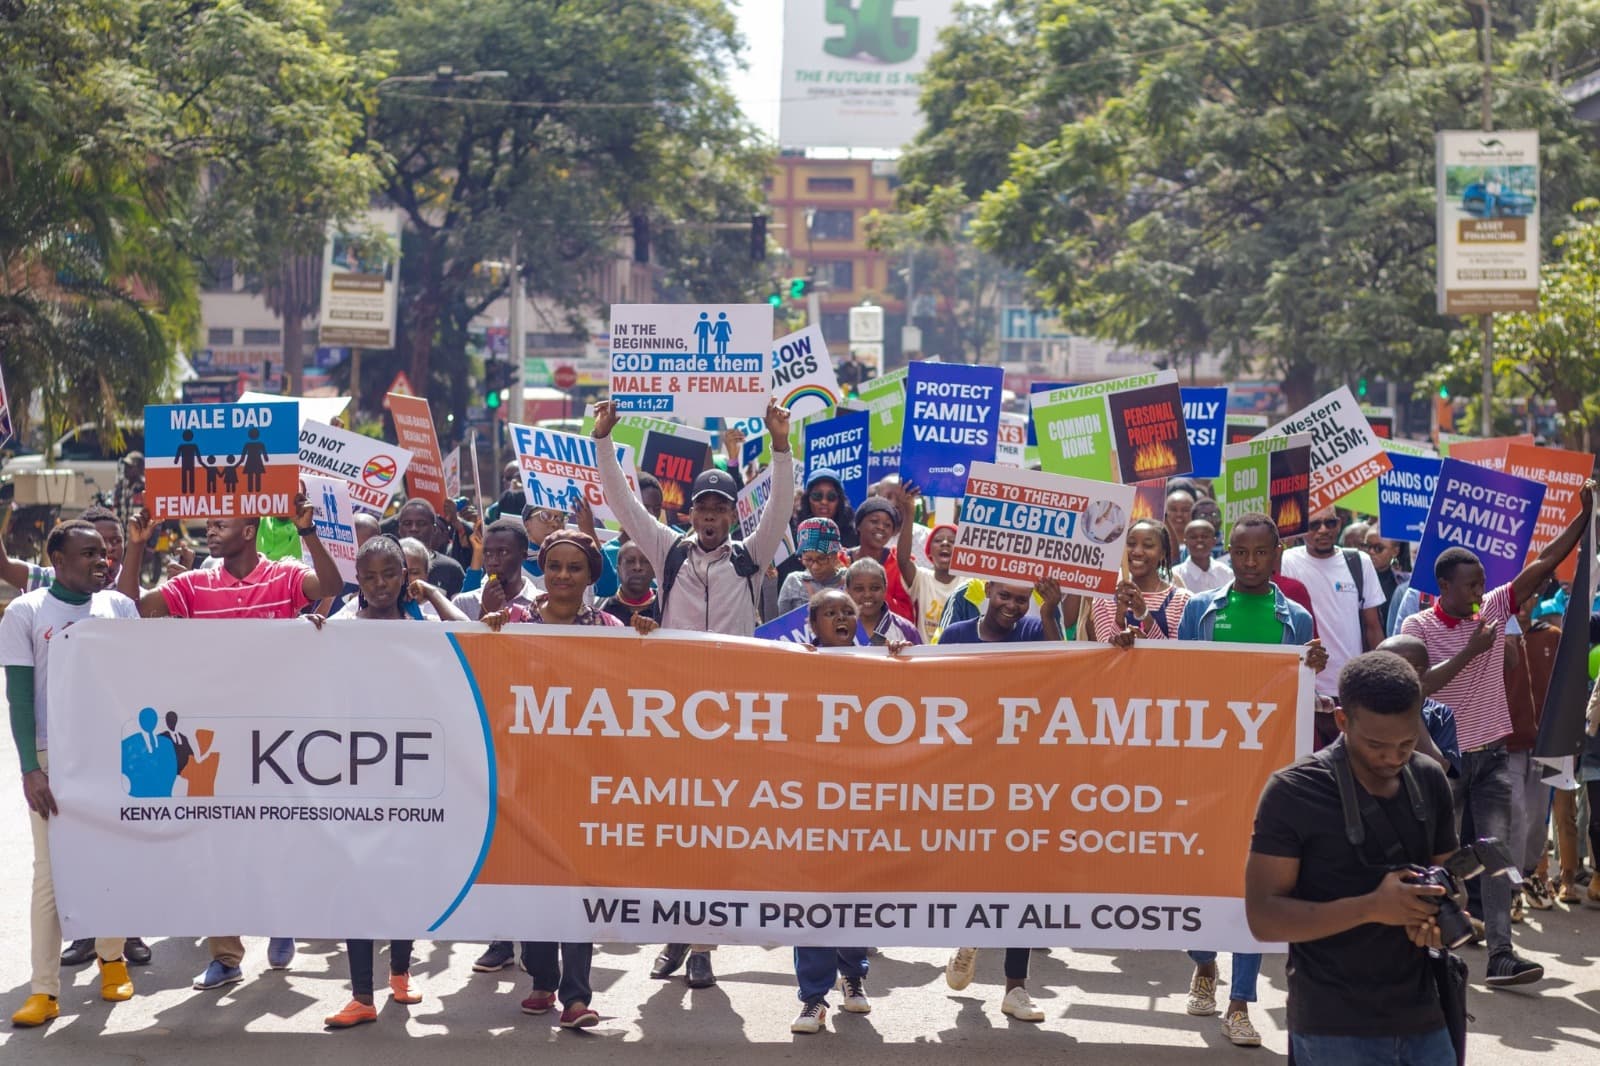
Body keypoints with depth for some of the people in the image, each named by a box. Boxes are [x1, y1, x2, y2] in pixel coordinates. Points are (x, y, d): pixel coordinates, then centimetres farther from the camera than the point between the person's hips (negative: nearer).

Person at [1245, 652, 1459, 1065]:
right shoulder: (1293, 792, -11)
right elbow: (1263, 916, -13)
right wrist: (1371, 908, -24)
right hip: (1334, 1029, -4)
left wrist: (1441, 915, -9)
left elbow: (1448, 877, 15)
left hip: (1423, 1019, 5)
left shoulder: (1430, 781, 4)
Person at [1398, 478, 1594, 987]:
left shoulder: (1494, 609, 2)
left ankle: (1501, 954, -11)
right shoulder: (1418, 626, -8)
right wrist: (1470, 651, -21)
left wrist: (1585, 514, -11)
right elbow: (1417, 686, -19)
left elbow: (1544, 564, -2)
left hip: (1493, 754, 3)